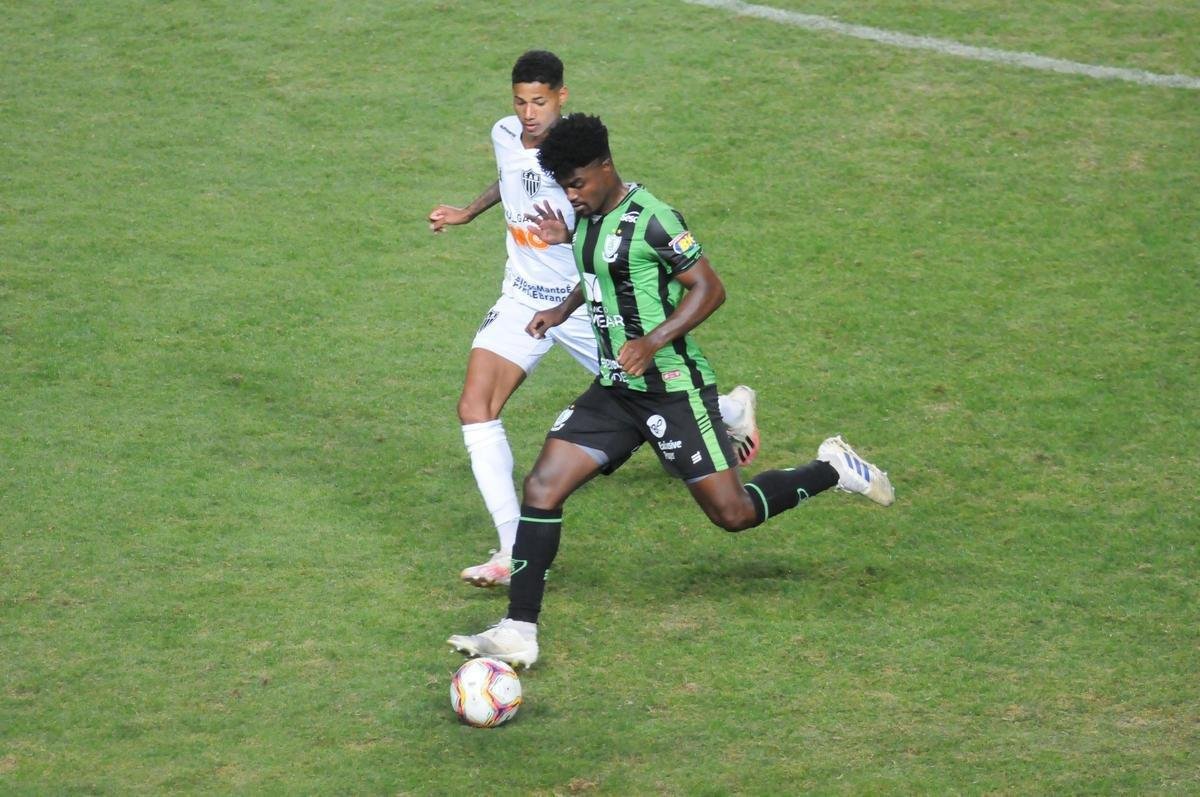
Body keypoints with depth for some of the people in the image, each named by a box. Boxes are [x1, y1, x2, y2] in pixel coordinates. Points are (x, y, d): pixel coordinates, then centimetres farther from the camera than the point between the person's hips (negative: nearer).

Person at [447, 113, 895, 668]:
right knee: (542, 486, -7)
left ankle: (834, 470, 24)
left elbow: (709, 288, -17)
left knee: (733, 513, -2)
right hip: (615, 390, 7)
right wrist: (563, 310, 17)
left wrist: (654, 341, -27)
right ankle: (518, 633, -6)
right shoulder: (586, 218, 8)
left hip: (672, 388, -7)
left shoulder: (651, 220, -17)